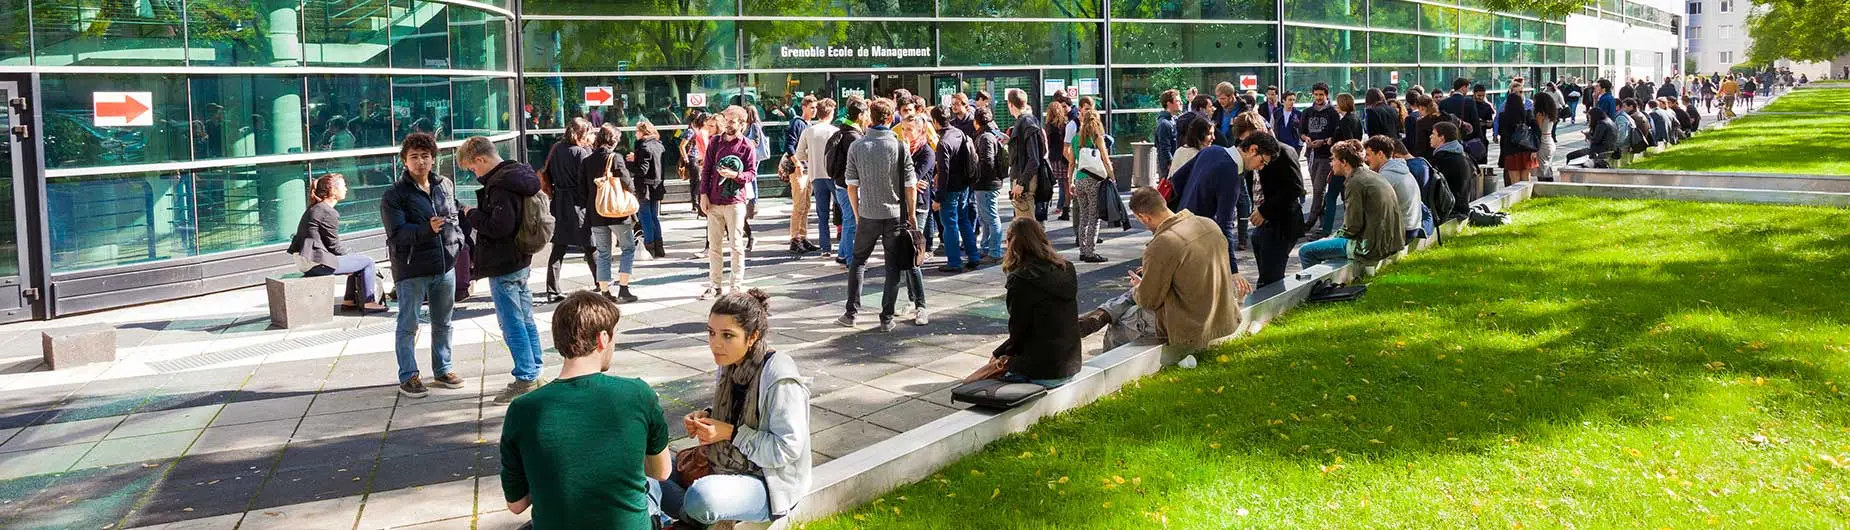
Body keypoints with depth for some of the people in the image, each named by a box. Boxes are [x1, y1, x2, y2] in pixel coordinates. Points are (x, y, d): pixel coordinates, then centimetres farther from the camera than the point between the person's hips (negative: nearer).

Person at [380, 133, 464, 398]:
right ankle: (408, 377, 9)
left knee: (443, 323, 15)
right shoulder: (394, 195, -10)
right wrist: (427, 229, -32)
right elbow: (396, 234, -18)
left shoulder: (446, 185, 8)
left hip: (445, 267, 6)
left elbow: (456, 215, 23)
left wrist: (458, 242, 11)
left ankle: (442, 370, 28)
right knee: (408, 325, 1)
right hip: (411, 270, -5)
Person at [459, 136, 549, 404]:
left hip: (503, 266, -10)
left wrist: (473, 215, -11)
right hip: (519, 261, 10)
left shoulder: (500, 185, -20)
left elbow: (499, 226, -27)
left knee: (512, 324, -4)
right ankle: (534, 374, 23)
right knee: (525, 319, 15)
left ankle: (525, 378, 1)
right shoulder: (517, 176, 11)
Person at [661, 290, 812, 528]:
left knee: (701, 497, -34)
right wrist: (706, 417, -2)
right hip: (724, 466, 8)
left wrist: (731, 433, -23)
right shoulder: (731, 365, 1)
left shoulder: (781, 380, -24)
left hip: (770, 483, -8)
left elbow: (787, 449, -23)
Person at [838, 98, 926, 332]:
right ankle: (887, 318, 8)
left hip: (868, 215, 1)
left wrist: (857, 213, 13)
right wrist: (911, 213, 7)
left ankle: (851, 313, 13)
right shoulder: (899, 146, -8)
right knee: (894, 266, 8)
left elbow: (852, 184, 1)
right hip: (895, 214, -1)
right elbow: (910, 185, -6)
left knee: (858, 260, 16)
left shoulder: (857, 146, -3)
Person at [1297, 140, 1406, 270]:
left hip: (1371, 247, -10)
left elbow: (1352, 227, -16)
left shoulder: (1355, 183, -14)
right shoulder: (1373, 176, 15)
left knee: (1305, 252, -8)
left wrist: (1330, 238, 1)